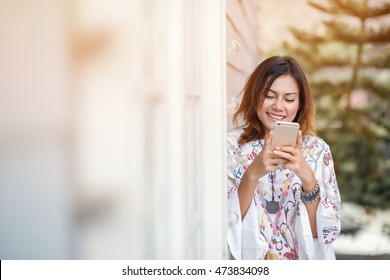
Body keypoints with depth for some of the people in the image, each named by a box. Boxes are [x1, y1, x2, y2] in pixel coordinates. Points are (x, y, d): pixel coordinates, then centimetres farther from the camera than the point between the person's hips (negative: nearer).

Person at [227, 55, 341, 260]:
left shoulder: (317, 150, 0)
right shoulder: (231, 146, -3)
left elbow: (327, 231, -4)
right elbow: (223, 224, -8)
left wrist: (307, 177, -18)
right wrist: (253, 173, -21)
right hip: (247, 265, -1)